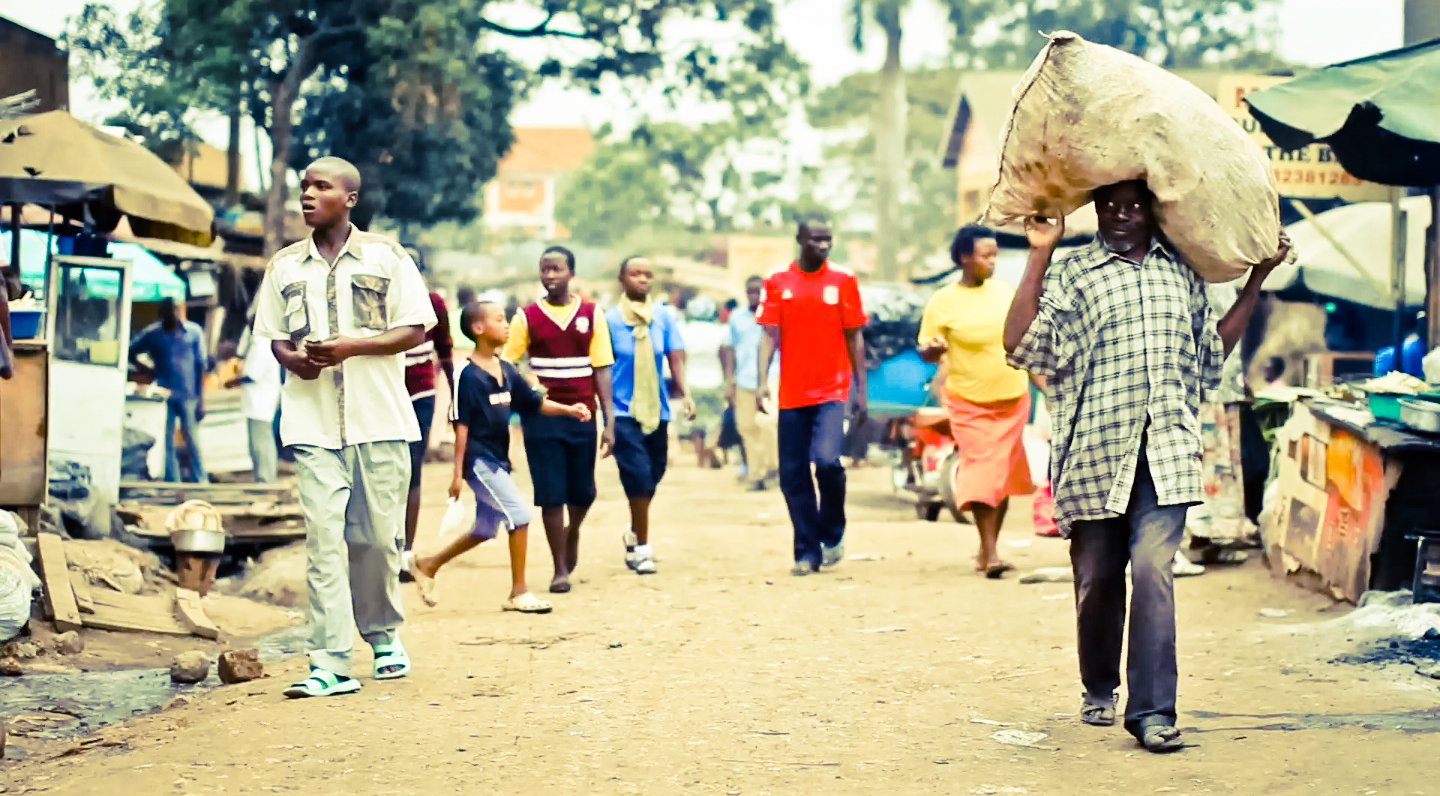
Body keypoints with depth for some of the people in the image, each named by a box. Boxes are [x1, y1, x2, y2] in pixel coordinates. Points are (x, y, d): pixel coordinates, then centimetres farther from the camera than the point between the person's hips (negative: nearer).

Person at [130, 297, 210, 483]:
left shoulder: (194, 332, 3)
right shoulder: (152, 333, 4)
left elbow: (201, 366, 4)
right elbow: (130, 353, 16)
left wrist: (201, 400, 0)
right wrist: (149, 370, 1)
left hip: (188, 396, -1)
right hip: (164, 395, 1)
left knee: (191, 440, -3)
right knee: (167, 441, 1)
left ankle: (200, 481, 2)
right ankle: (172, 482, 7)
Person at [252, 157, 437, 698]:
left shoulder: (387, 258, 2)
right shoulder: (285, 266, 11)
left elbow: (414, 330, -1)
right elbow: (272, 335, 17)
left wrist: (351, 347, -14)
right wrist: (292, 358, -7)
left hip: (379, 419, -1)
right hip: (313, 423, 1)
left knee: (379, 536, 4)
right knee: (322, 538, -7)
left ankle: (383, 633, 30)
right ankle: (330, 664, -8)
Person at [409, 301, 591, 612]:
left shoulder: (506, 370, 9)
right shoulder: (468, 375, -14)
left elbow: (534, 403, 15)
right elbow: (461, 425, -14)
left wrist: (569, 409, -1)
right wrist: (458, 473, -15)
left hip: (498, 461, 9)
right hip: (478, 460, -9)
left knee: (485, 529, 15)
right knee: (519, 516, -12)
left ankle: (428, 566, 32)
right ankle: (519, 592, -1)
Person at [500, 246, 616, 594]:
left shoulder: (591, 315, 2)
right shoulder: (527, 317, 0)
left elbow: (601, 370, 2)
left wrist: (609, 422, -3)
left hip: (582, 416, 1)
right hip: (541, 418, -1)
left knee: (583, 492, 7)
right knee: (551, 495, -2)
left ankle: (572, 532, 40)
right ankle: (560, 569, 9)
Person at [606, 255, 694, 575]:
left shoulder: (665, 317, 1)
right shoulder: (610, 320, -5)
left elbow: (675, 357, -4)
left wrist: (685, 393, -19)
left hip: (656, 410, 3)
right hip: (623, 413, -3)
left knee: (653, 476, 12)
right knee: (638, 476, -12)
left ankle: (634, 534, 38)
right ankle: (642, 548, 1)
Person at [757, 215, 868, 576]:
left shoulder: (843, 280, 4)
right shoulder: (777, 281, 5)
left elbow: (854, 338, 7)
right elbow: (769, 333, 1)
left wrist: (861, 390, 4)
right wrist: (762, 381, -12)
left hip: (832, 391, -2)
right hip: (792, 394, 2)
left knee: (827, 459, -20)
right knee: (793, 475, 1)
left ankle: (833, 533, 5)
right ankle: (807, 553, 13)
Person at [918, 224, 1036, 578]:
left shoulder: (1006, 291, 6)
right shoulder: (942, 303, -7)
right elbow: (925, 352, -5)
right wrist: (935, 349, -26)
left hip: (1013, 400, 4)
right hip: (969, 403, -4)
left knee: (1003, 475, 8)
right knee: (982, 475, -11)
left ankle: (988, 548, 20)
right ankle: (990, 553, -9)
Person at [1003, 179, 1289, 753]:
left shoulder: (1183, 274, 18)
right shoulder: (1071, 275, 6)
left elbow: (1212, 352, 27)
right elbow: (1020, 344, -8)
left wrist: (1257, 279, 24)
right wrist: (1038, 254, -7)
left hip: (1166, 451, 1)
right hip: (1094, 451, -1)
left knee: (1153, 567, -16)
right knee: (1098, 579, 8)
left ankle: (1152, 710, -15)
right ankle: (1099, 691, 31)